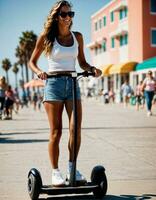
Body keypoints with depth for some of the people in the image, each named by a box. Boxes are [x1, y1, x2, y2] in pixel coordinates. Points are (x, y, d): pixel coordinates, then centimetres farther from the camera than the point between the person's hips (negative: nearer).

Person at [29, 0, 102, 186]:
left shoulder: (77, 37, 10)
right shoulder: (46, 37, 1)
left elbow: (82, 62, 18)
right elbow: (32, 62, 7)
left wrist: (92, 69, -3)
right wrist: (39, 72, -14)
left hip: (73, 83, 3)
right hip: (54, 83, -3)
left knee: (76, 129, -8)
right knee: (56, 132, -3)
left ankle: (72, 168, 5)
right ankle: (55, 172, 6)